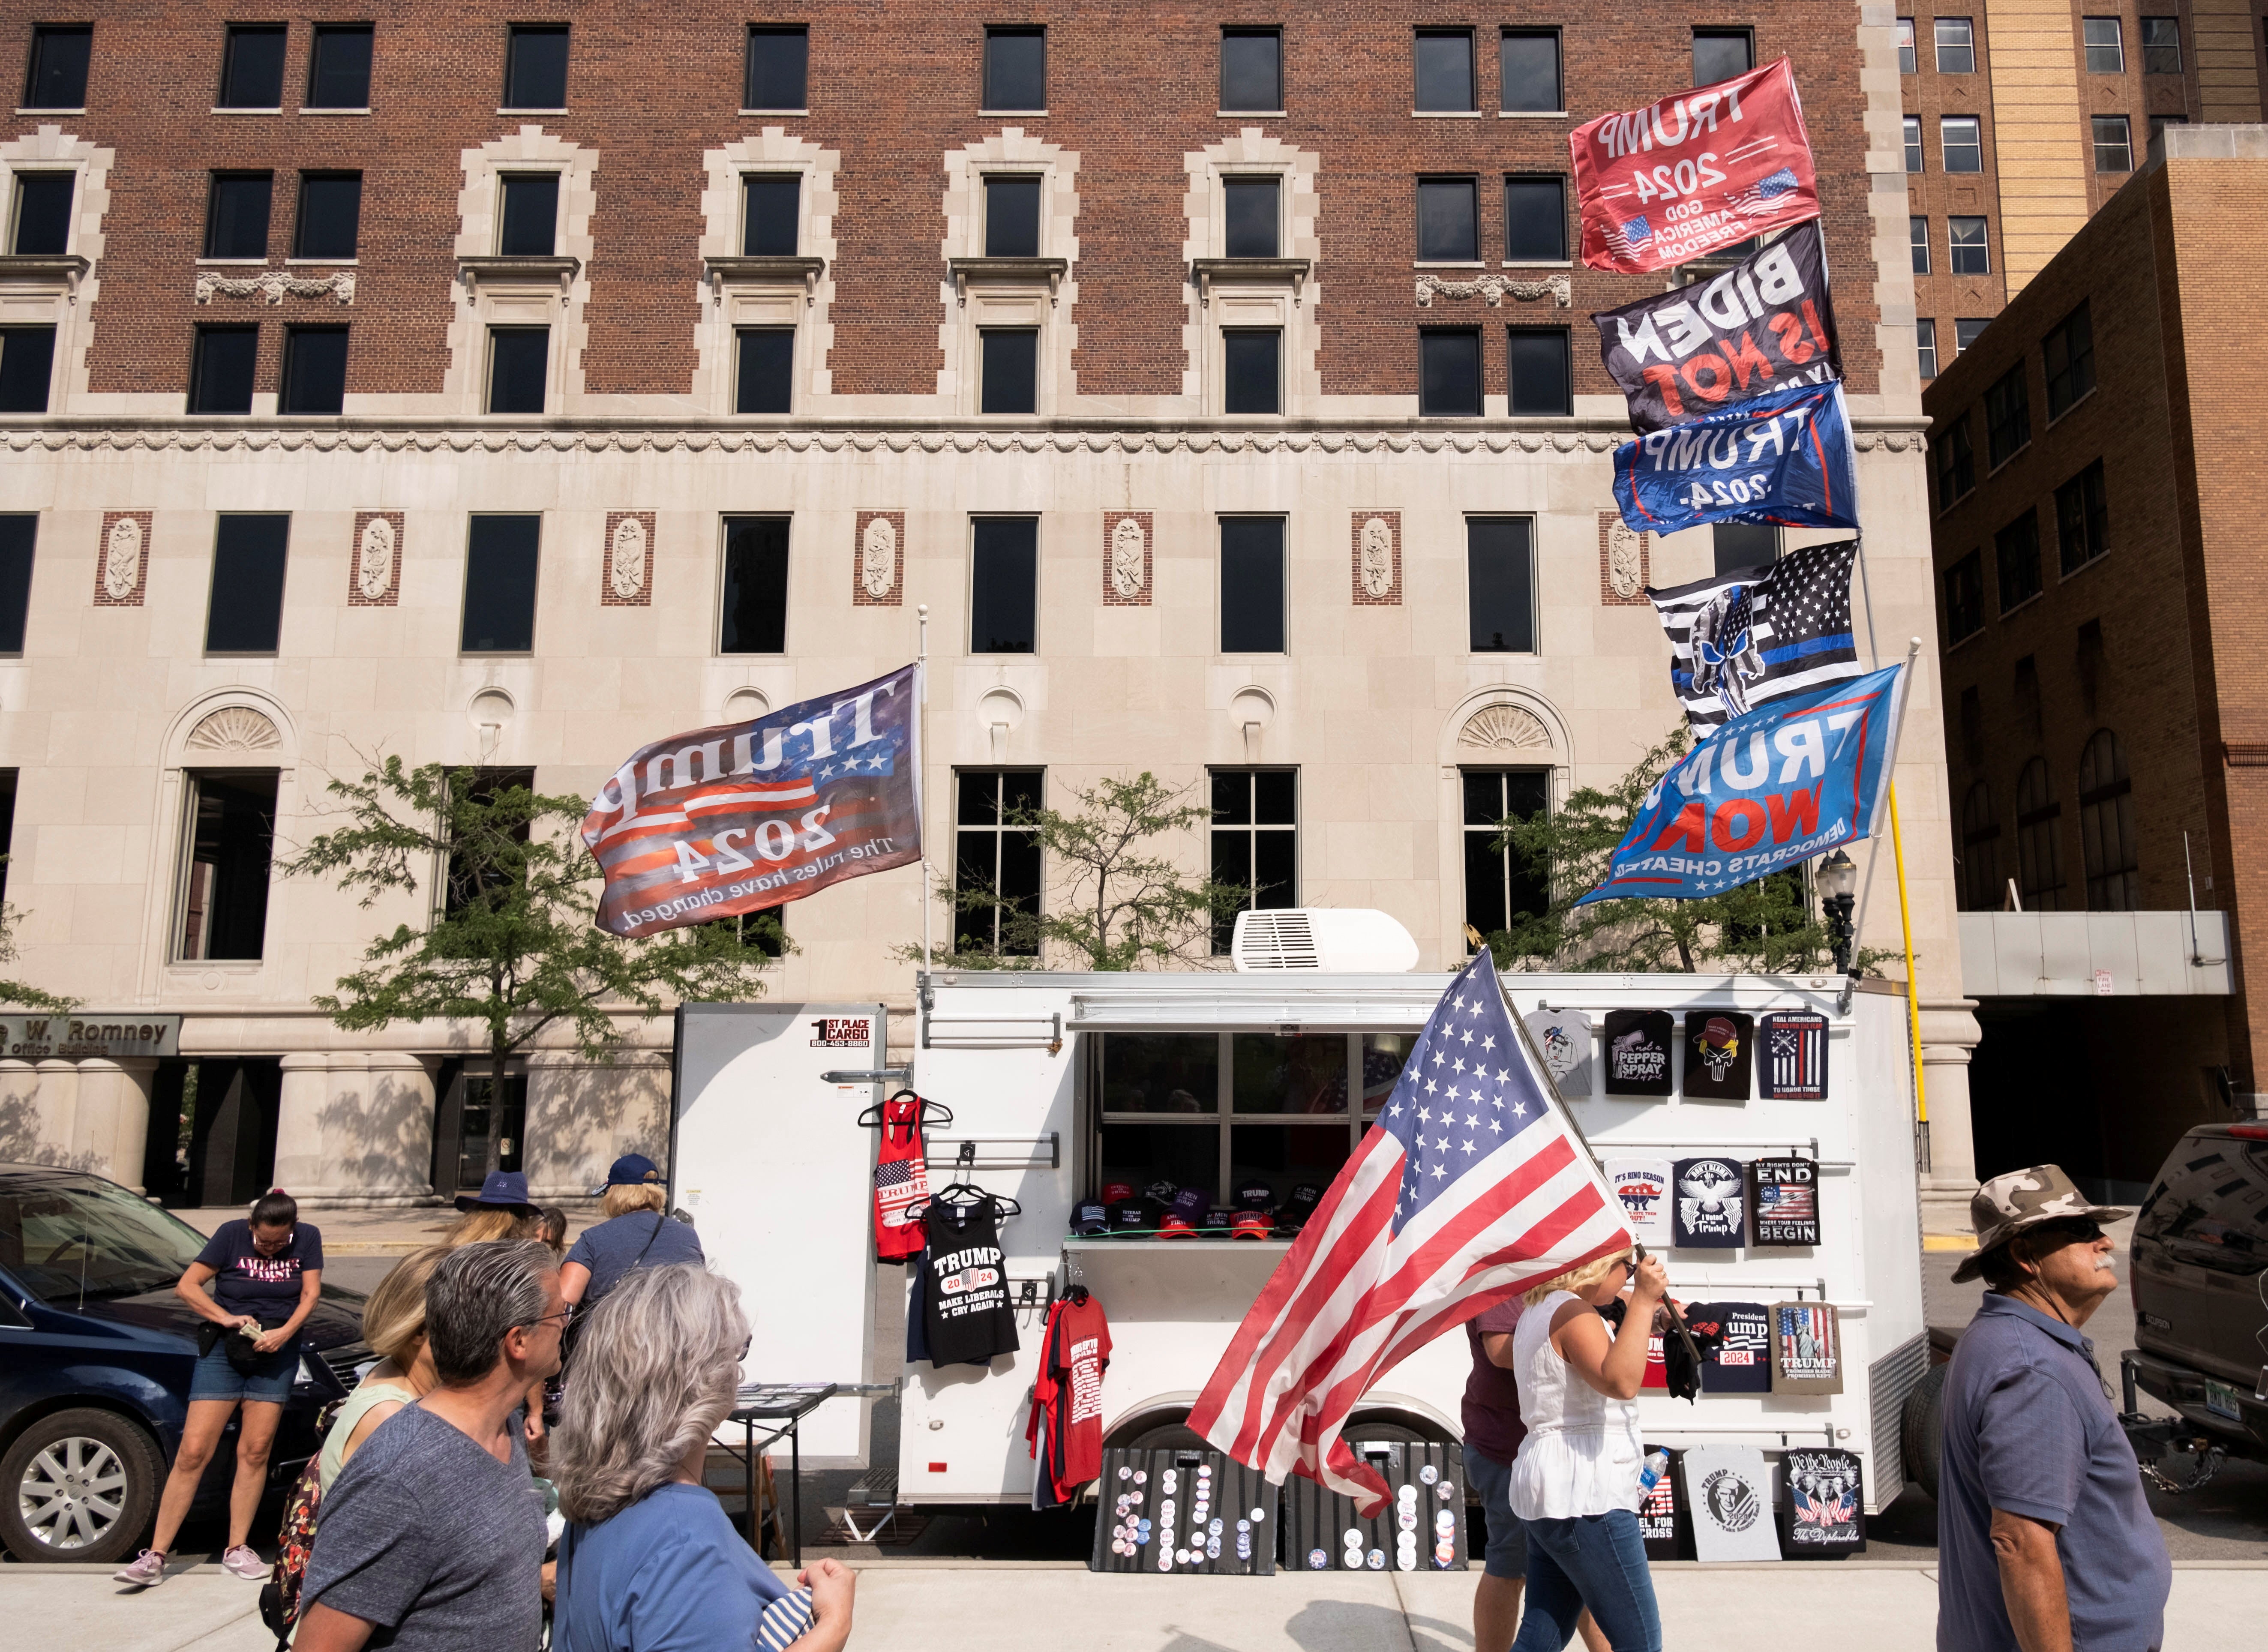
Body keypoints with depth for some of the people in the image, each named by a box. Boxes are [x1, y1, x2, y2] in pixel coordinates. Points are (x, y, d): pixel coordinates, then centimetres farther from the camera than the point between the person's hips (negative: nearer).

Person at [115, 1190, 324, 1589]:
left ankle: (236, 1549, 9)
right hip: (224, 1350, -1)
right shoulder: (232, 1235, -5)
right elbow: (186, 1286, -4)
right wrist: (225, 1317, -16)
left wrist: (285, 1332, -18)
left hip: (277, 1352, 1)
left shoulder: (307, 1239, 0)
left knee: (255, 1451, -1)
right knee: (193, 1451, -7)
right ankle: (156, 1556, -2)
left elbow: (310, 1294, -2)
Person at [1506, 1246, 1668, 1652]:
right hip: (1586, 1497, -10)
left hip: (1548, 1496, 10)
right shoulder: (1572, 1313, -15)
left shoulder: (1536, 1312, 17)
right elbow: (1621, 1383, -31)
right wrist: (1643, 1301, -25)